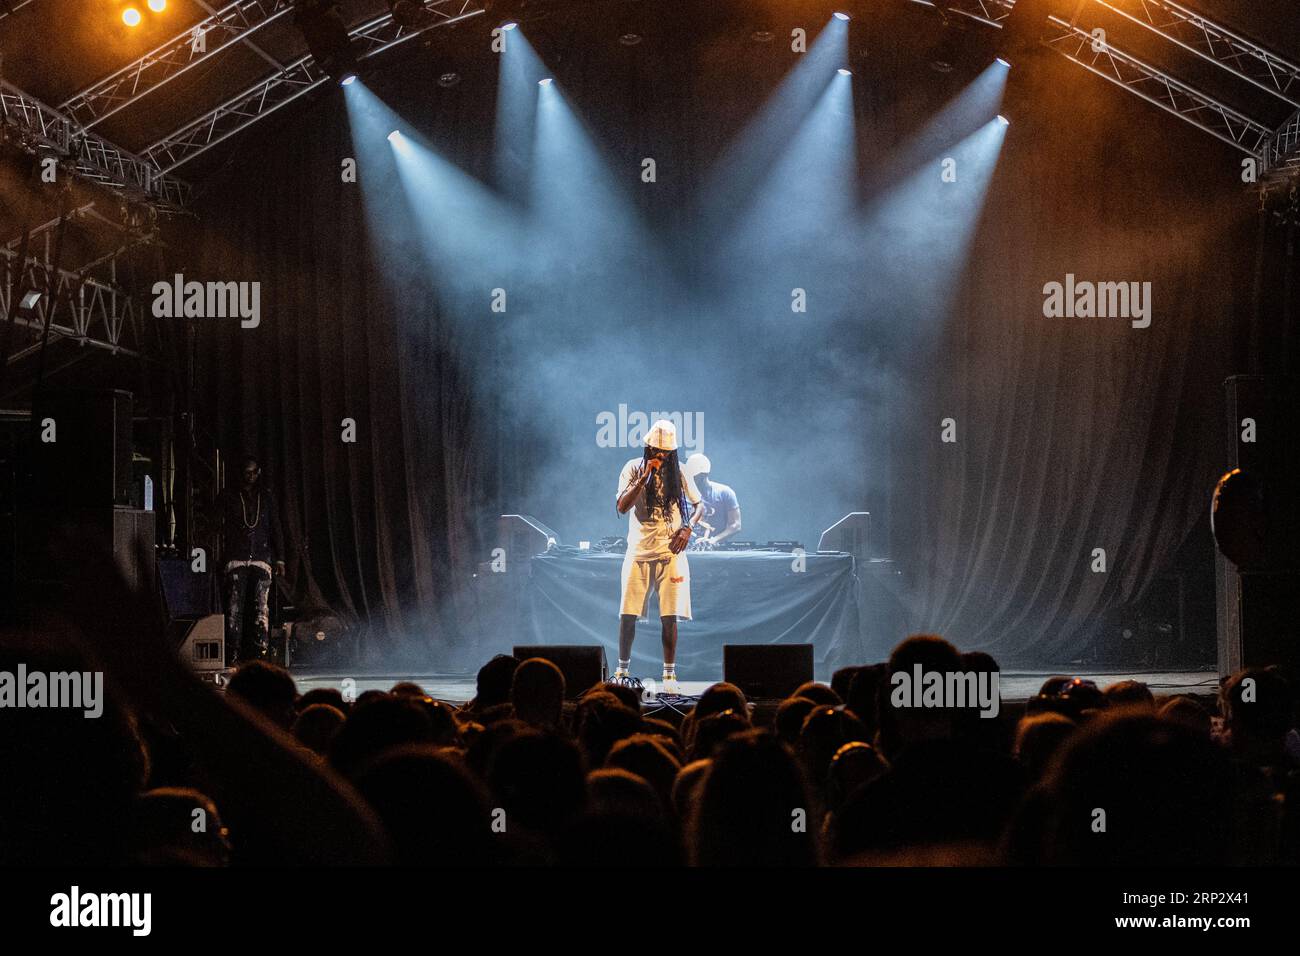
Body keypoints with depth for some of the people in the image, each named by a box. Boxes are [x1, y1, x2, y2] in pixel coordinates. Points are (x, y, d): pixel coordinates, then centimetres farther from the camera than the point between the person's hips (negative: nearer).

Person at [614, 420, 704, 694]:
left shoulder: (679, 472, 6)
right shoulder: (634, 468, 1)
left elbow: (698, 505, 16)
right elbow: (622, 507, -9)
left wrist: (688, 528, -3)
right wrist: (645, 477, -16)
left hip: (670, 551, 0)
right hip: (638, 551, 0)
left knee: (669, 616, -3)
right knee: (627, 614, -1)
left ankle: (669, 675, 3)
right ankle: (622, 670, 12)